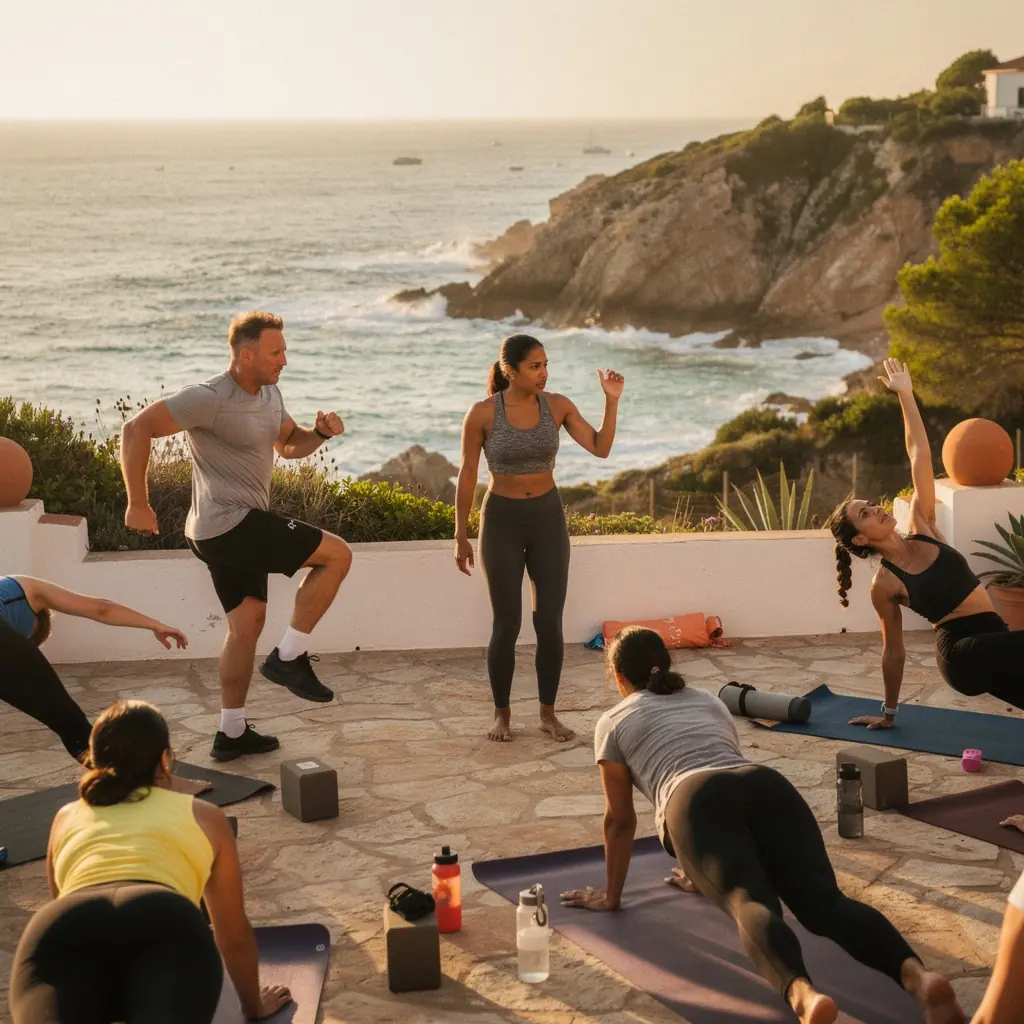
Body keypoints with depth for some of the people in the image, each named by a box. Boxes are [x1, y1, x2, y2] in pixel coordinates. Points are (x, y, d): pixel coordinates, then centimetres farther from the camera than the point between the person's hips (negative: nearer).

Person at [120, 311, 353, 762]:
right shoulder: (210, 399, -19)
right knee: (337, 554, -8)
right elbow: (136, 429, -20)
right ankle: (289, 658, -1)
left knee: (247, 622, 15)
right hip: (230, 524, -9)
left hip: (237, 529, 9)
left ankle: (232, 733, 22)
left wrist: (320, 432, 0)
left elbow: (289, 445, 23)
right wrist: (138, 504, -18)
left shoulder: (269, 394, 9)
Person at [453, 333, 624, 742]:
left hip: (548, 518, 3)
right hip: (501, 520, -2)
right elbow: (467, 475, -6)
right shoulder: (483, 413, -13)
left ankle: (548, 712, 16)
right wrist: (461, 536, -4)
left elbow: (601, 448, -7)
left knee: (550, 621, 1)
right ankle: (501, 713, 19)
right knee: (507, 624, 1)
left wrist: (612, 401, -18)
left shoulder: (557, 406, -5)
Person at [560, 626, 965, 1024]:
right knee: (824, 899, -15)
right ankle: (917, 974, -47)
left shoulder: (614, 722, 27)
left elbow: (620, 819, 28)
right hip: (767, 787, 4)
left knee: (751, 904, -28)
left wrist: (610, 896, 40)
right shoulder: (708, 701, 41)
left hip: (699, 803, -4)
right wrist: (709, 874, 60)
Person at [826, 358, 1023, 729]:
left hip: (992, 646, 7)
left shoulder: (921, 528, 9)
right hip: (965, 653, -7)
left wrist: (906, 395, 6)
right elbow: (894, 649, 5)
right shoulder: (885, 583, -4)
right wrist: (889, 712, 11)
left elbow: (920, 456, 8)